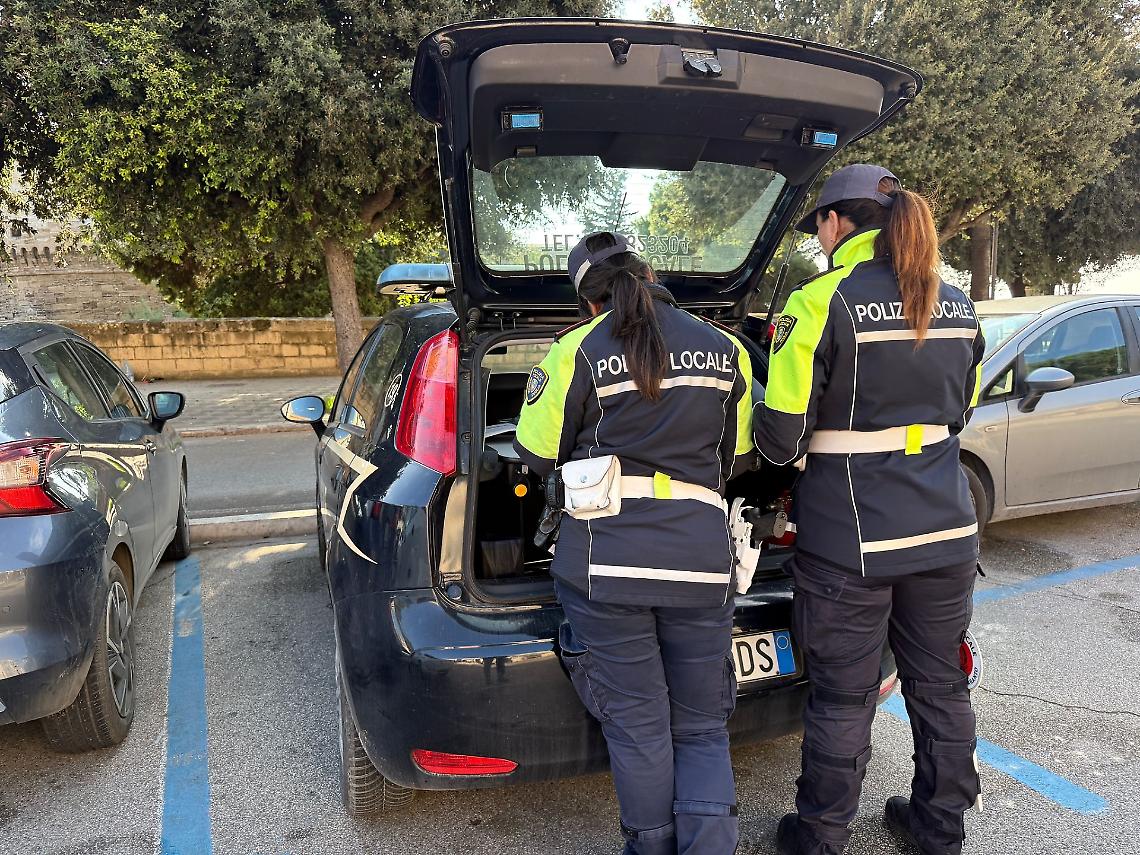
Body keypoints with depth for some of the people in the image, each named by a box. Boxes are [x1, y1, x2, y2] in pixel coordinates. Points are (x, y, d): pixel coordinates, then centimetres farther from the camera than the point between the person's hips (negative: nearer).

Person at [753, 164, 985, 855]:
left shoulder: (823, 303, -14)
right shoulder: (957, 306, 7)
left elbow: (780, 436, -15)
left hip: (852, 540, -6)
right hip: (947, 532, 6)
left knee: (843, 698, 8)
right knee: (940, 684, 19)